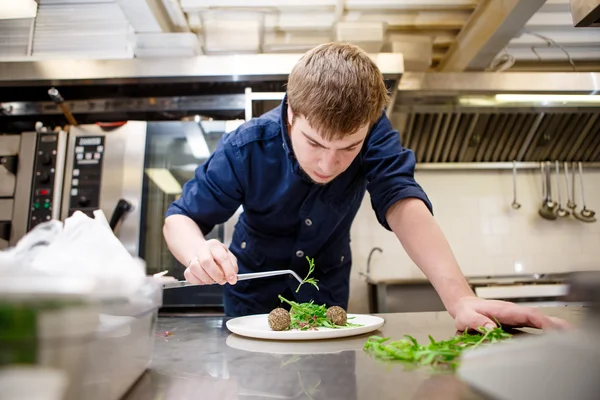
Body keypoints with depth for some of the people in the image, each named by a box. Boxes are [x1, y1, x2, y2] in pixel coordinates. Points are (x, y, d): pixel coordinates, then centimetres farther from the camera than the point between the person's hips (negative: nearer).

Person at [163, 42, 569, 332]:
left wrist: (460, 297, -52)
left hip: (326, 283, 0)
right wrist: (199, 253, -46)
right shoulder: (246, 148, -29)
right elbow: (180, 217, -22)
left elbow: (403, 204, -38)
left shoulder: (374, 133, -27)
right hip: (254, 283, 1)